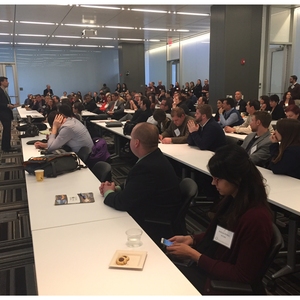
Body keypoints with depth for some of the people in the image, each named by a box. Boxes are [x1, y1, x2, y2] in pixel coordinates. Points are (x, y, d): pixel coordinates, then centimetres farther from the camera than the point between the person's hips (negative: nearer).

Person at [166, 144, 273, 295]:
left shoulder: (256, 218, -27)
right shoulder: (231, 200, -2)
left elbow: (243, 276, -21)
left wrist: (194, 255, -20)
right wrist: (191, 239, -3)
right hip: (207, 268, 7)